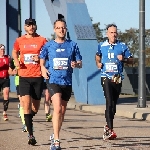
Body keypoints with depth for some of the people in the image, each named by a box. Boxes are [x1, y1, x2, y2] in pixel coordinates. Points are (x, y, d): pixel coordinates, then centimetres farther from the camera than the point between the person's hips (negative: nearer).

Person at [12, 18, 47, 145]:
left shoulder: (42, 40, 2)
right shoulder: (19, 41, 6)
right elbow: (14, 52, 24)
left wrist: (40, 58, -12)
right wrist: (16, 61, 4)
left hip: (38, 77, 0)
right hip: (24, 77, 0)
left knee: (35, 107, 10)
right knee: (26, 104, -13)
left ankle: (28, 121, 43)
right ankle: (31, 135, -11)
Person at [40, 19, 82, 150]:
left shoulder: (72, 45, 4)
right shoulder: (48, 45, 2)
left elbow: (80, 63, 8)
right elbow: (42, 59, 16)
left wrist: (76, 64, -14)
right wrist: (43, 68, -4)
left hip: (67, 82, 3)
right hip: (53, 81, -3)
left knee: (62, 111, 13)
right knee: (57, 108, -19)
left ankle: (55, 136, 34)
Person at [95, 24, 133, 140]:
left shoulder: (122, 46, 4)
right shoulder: (101, 46, 7)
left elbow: (131, 60, 7)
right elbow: (97, 56, 27)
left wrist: (123, 59, -12)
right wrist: (98, 63, 8)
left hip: (118, 78, 2)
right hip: (106, 77, -2)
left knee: (114, 103, 10)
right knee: (109, 102, -15)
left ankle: (108, 126, 29)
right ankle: (110, 130, -20)